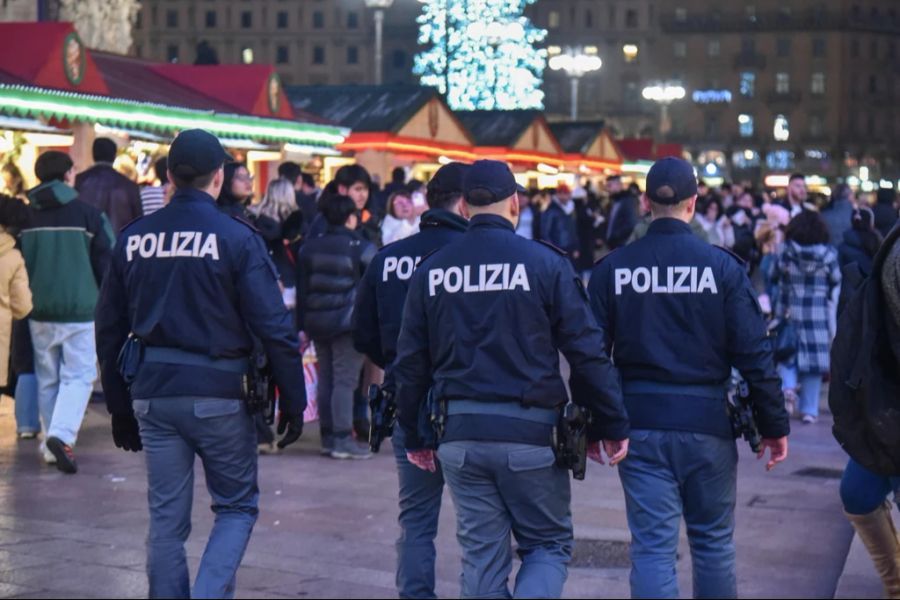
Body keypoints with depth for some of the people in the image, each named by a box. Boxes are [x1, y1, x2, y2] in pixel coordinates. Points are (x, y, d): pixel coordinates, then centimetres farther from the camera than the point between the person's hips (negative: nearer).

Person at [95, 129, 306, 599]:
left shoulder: (133, 238, 6)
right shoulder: (237, 239, -8)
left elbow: (109, 329, 10)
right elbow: (274, 327, -11)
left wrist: (120, 407, 18)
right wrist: (293, 401, -2)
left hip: (152, 393, 4)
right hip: (217, 393, -4)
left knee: (166, 519, 11)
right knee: (237, 507, 11)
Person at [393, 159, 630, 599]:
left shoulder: (430, 270, 5)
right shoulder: (545, 263, -6)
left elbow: (410, 363, 9)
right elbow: (586, 352, -6)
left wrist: (414, 438, 18)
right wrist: (612, 427, 2)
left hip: (459, 435, 3)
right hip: (530, 432, -3)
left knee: (481, 557, 12)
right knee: (549, 544, 11)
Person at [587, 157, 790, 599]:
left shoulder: (612, 269, -1)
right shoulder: (723, 267, -6)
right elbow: (754, 354, -6)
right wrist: (774, 425, 2)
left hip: (639, 422, 1)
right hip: (707, 421, 0)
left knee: (652, 546, 2)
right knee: (713, 541, 15)